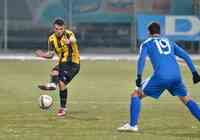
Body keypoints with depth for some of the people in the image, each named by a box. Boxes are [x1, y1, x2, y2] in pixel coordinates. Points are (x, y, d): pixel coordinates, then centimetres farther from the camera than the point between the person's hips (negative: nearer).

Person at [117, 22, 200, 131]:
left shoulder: (146, 43, 16)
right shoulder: (169, 42, 28)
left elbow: (141, 59, -3)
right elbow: (185, 56, 20)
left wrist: (139, 77, -11)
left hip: (160, 77, -4)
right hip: (176, 76, 4)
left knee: (136, 94, 10)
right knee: (186, 99, 23)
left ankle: (133, 125, 0)